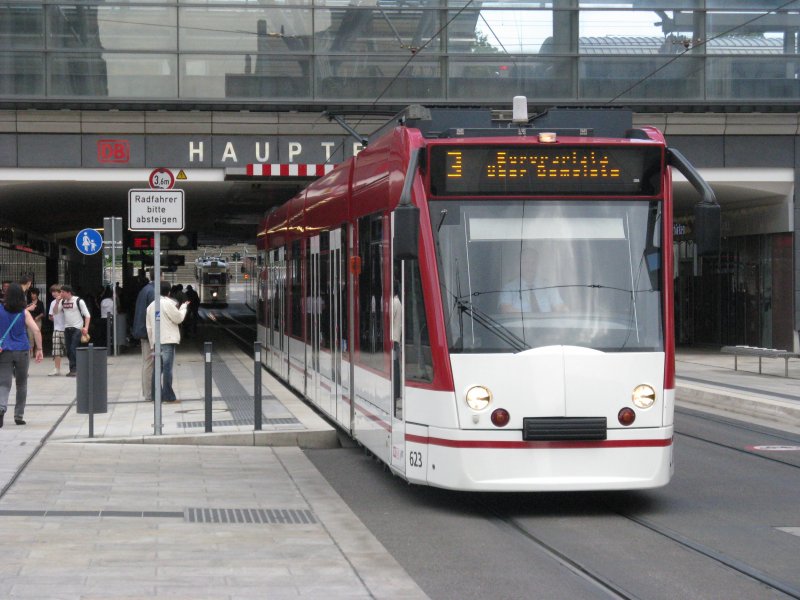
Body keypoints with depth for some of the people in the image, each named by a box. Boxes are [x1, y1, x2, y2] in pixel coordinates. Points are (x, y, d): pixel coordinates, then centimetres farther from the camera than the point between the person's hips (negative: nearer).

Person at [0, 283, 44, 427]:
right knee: (21, 384, 15)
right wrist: (39, 349, -3)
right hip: (22, 351, 1)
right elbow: (36, 331, -9)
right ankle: (19, 415, 17)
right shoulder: (24, 313, -2)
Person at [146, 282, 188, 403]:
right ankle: (168, 396, -6)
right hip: (168, 340, -7)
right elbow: (178, 318, -5)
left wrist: (152, 343, 17)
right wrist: (183, 307, 11)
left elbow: (149, 326, 13)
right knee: (167, 368, -6)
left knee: (158, 368, 9)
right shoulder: (168, 304, -10)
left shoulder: (151, 305, 12)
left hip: (156, 341, 7)